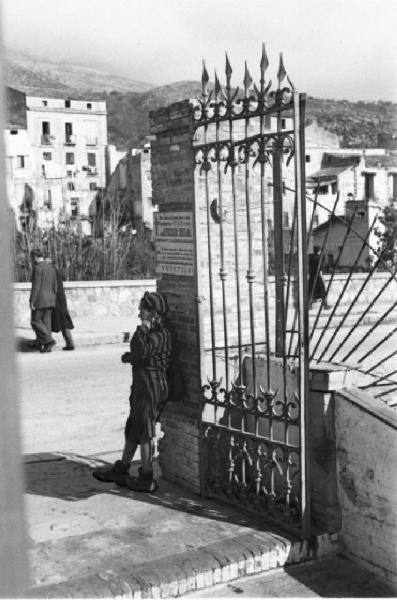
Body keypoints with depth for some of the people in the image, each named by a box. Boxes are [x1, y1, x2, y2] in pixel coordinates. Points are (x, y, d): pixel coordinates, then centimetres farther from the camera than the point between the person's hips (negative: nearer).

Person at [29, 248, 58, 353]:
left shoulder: (37, 268, -13)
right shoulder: (51, 269, 12)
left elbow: (36, 286, -18)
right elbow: (54, 287, 14)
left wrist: (32, 301, -16)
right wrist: (53, 302, 20)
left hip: (40, 300, -8)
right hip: (50, 299, 8)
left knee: (36, 321, 1)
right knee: (46, 322, 9)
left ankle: (49, 340, -12)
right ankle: (47, 347, 6)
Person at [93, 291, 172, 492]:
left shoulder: (161, 334, -17)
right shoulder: (152, 331, 15)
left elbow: (141, 351, -29)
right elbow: (141, 353, 17)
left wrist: (143, 327, -21)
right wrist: (131, 357, -1)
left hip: (151, 387, -10)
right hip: (142, 386, 10)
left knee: (144, 433, -3)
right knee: (132, 429, 17)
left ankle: (147, 479, 5)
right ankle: (121, 470, 28)